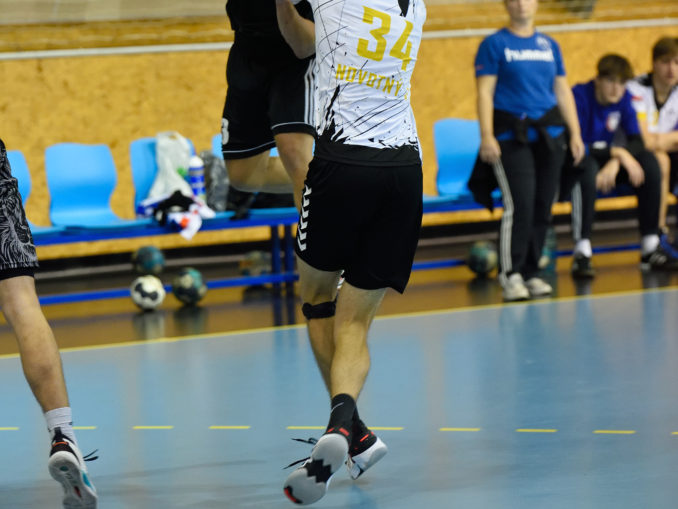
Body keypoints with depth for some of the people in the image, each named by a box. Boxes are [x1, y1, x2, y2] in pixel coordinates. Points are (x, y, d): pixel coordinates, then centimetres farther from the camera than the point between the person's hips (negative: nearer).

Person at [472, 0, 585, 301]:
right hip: (511, 138, -5)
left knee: (542, 209, 3)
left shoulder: (549, 45, 15)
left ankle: (530, 273, 12)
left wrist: (575, 133, 11)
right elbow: (484, 93, -6)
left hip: (549, 137, 5)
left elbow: (563, 90, 18)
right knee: (519, 206, -14)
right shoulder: (494, 45, 0)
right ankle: (510, 275, -9)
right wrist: (487, 136, -15)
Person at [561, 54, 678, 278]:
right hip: (574, 167, -6)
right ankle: (582, 253, -41)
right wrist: (618, 153, -26)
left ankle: (651, 247, -14)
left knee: (648, 161, -16)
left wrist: (615, 163, -25)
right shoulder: (580, 96, -18)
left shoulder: (623, 98, 0)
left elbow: (636, 141, -5)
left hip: (608, 168, 6)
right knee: (587, 166, -39)